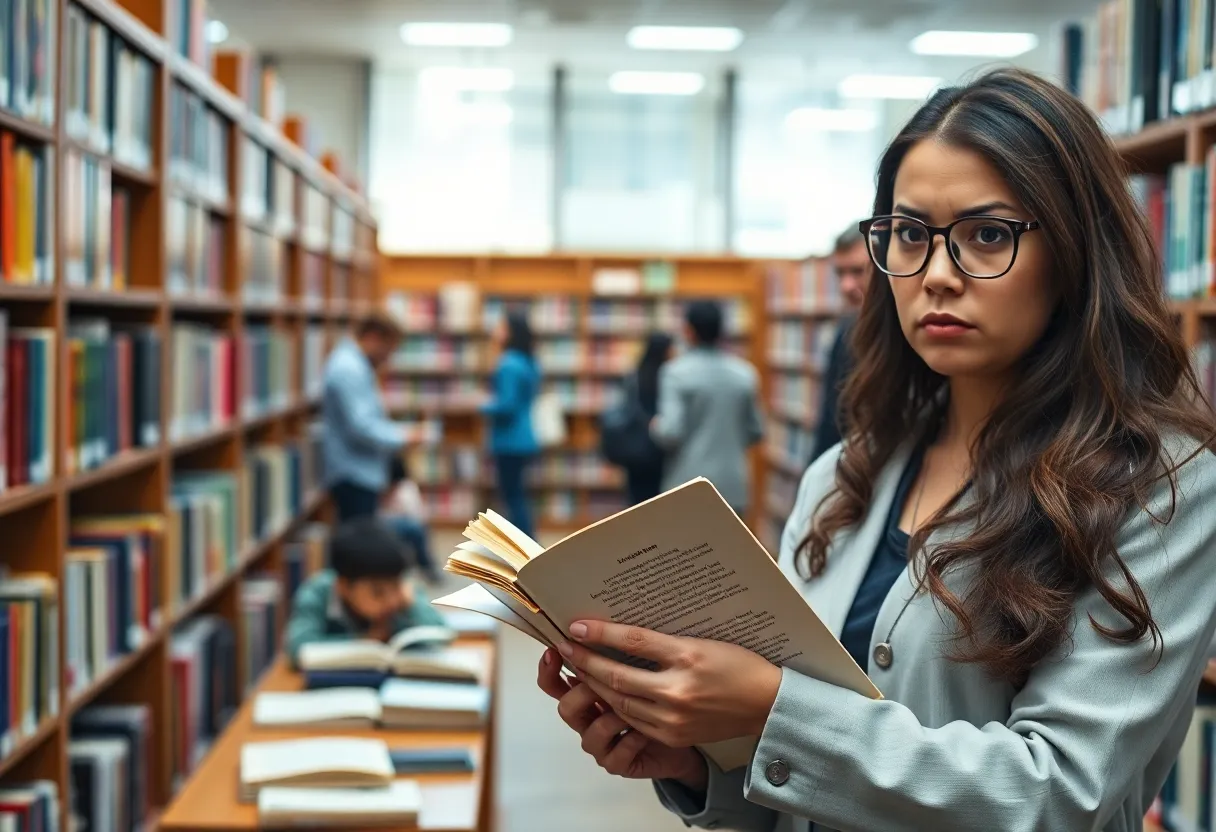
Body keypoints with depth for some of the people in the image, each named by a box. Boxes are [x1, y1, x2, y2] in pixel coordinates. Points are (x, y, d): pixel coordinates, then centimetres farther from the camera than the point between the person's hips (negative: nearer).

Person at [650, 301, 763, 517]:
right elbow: (755, 432, 12)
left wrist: (655, 426, 5)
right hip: (732, 486, 4)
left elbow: (671, 432, -16)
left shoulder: (677, 371, -9)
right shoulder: (745, 373, 5)